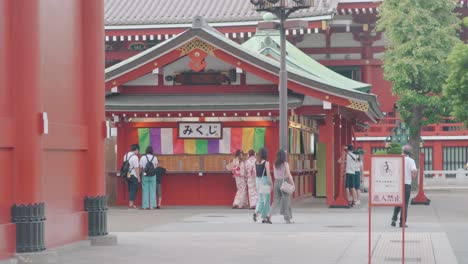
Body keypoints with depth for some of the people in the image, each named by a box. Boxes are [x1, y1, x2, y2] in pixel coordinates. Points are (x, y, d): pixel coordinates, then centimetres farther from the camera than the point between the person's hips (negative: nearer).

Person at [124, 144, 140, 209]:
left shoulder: (126, 155, 7)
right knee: (134, 189, 0)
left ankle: (130, 203, 19)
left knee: (130, 189, 16)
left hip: (128, 175, 8)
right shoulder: (135, 157, -17)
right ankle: (131, 204, -1)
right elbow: (136, 168, -16)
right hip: (133, 176, -8)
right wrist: (138, 177, -11)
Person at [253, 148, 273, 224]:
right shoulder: (266, 163, -11)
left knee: (260, 200, 12)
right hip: (265, 181, -5)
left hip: (258, 181, 5)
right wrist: (271, 184, -5)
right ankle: (266, 217, 3)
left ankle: (256, 212, -5)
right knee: (266, 200, 3)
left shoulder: (256, 162, 6)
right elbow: (268, 174, -13)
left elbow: (255, 174, 10)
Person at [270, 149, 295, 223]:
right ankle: (288, 218, 8)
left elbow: (274, 175, 11)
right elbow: (289, 174, -13)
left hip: (277, 182, 5)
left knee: (277, 200, 9)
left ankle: (270, 214, -7)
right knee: (286, 200, 3)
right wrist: (293, 183, -9)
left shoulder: (275, 164, 5)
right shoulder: (285, 164, -10)